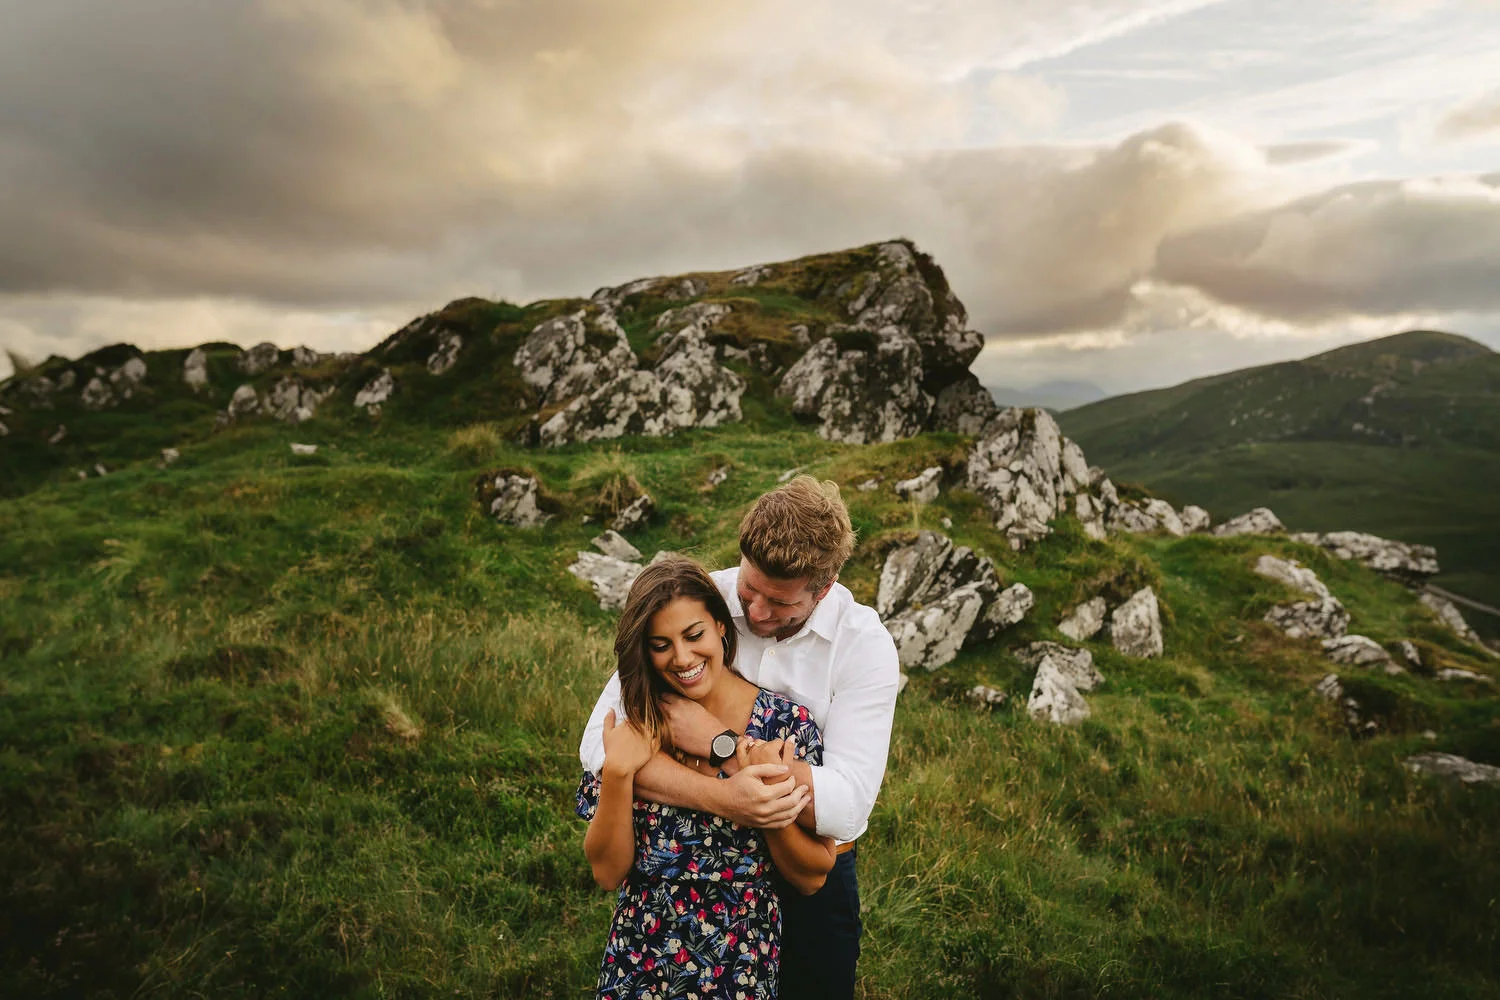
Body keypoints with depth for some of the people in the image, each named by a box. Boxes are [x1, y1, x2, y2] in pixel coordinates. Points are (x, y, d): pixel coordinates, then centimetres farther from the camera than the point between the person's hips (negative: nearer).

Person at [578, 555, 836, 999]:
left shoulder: (787, 725, -15)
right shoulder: (638, 724, -9)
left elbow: (812, 877, -10)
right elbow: (608, 871, -10)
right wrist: (617, 771, -23)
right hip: (638, 963, 2)